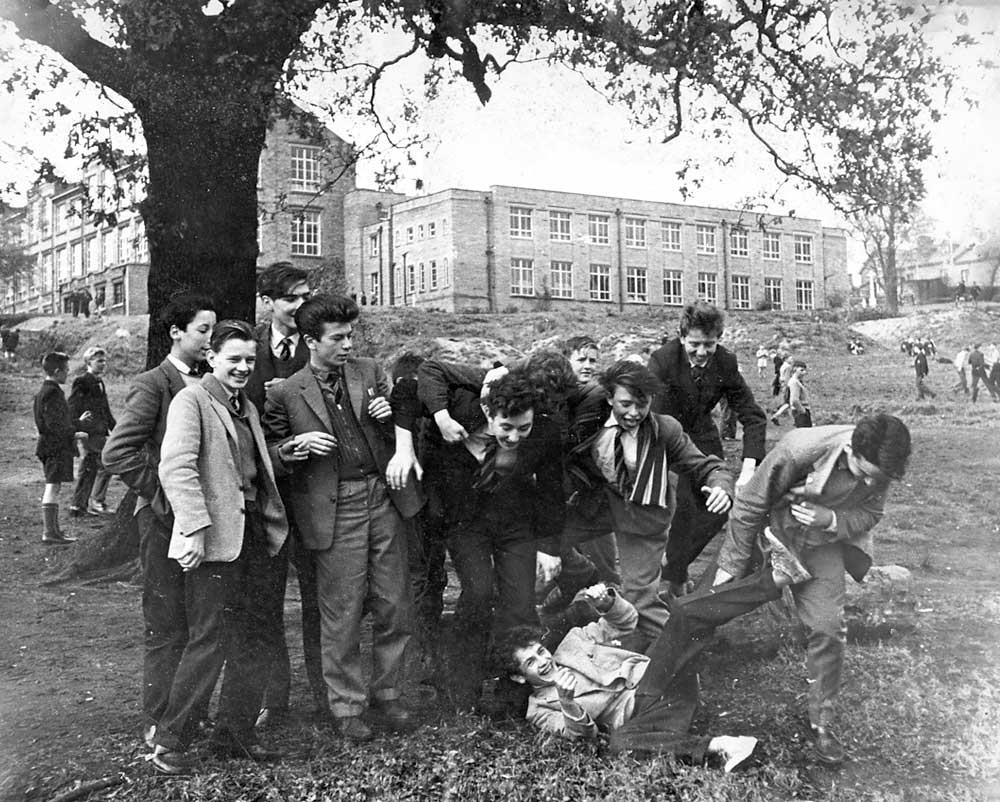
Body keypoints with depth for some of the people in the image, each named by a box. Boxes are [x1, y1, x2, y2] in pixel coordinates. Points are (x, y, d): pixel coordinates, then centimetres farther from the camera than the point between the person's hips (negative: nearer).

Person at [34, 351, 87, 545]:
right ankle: (49, 532, -10)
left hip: (50, 446, 11)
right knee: (53, 487, -10)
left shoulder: (43, 391, 17)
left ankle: (54, 530, 22)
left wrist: (78, 422, 30)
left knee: (53, 488, 15)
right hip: (56, 447, -11)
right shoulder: (53, 393, -16)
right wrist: (74, 434, -16)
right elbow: (54, 424, -23)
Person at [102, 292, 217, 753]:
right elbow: (116, 454, -17)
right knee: (167, 626, 1)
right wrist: (162, 494, -14)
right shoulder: (153, 385, -9)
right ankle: (160, 728, 13)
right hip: (165, 519, -6)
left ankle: (197, 717, 25)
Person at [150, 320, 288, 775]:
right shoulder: (191, 400, -6)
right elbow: (176, 467, -18)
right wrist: (194, 528, -25)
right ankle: (170, 742, 7)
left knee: (251, 642, 12)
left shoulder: (248, 409, 20)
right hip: (214, 540, -8)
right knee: (208, 642, -6)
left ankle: (234, 734, 24)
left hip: (254, 534, 8)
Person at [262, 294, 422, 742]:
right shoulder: (285, 394, -1)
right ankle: (346, 708, 16)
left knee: (394, 605, 7)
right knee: (342, 614, 1)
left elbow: (402, 436, 18)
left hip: (384, 500, 4)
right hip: (333, 511, -3)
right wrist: (296, 446, -14)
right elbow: (272, 458, 6)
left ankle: (387, 694, 25)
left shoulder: (370, 372, 9)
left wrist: (390, 416, -4)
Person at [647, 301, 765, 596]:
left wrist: (748, 469, -22)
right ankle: (676, 582, 2)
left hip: (702, 437, 5)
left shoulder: (726, 363, -13)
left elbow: (753, 417, -10)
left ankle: (677, 561, 25)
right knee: (682, 505, -16)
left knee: (718, 507, 3)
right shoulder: (662, 360, -25)